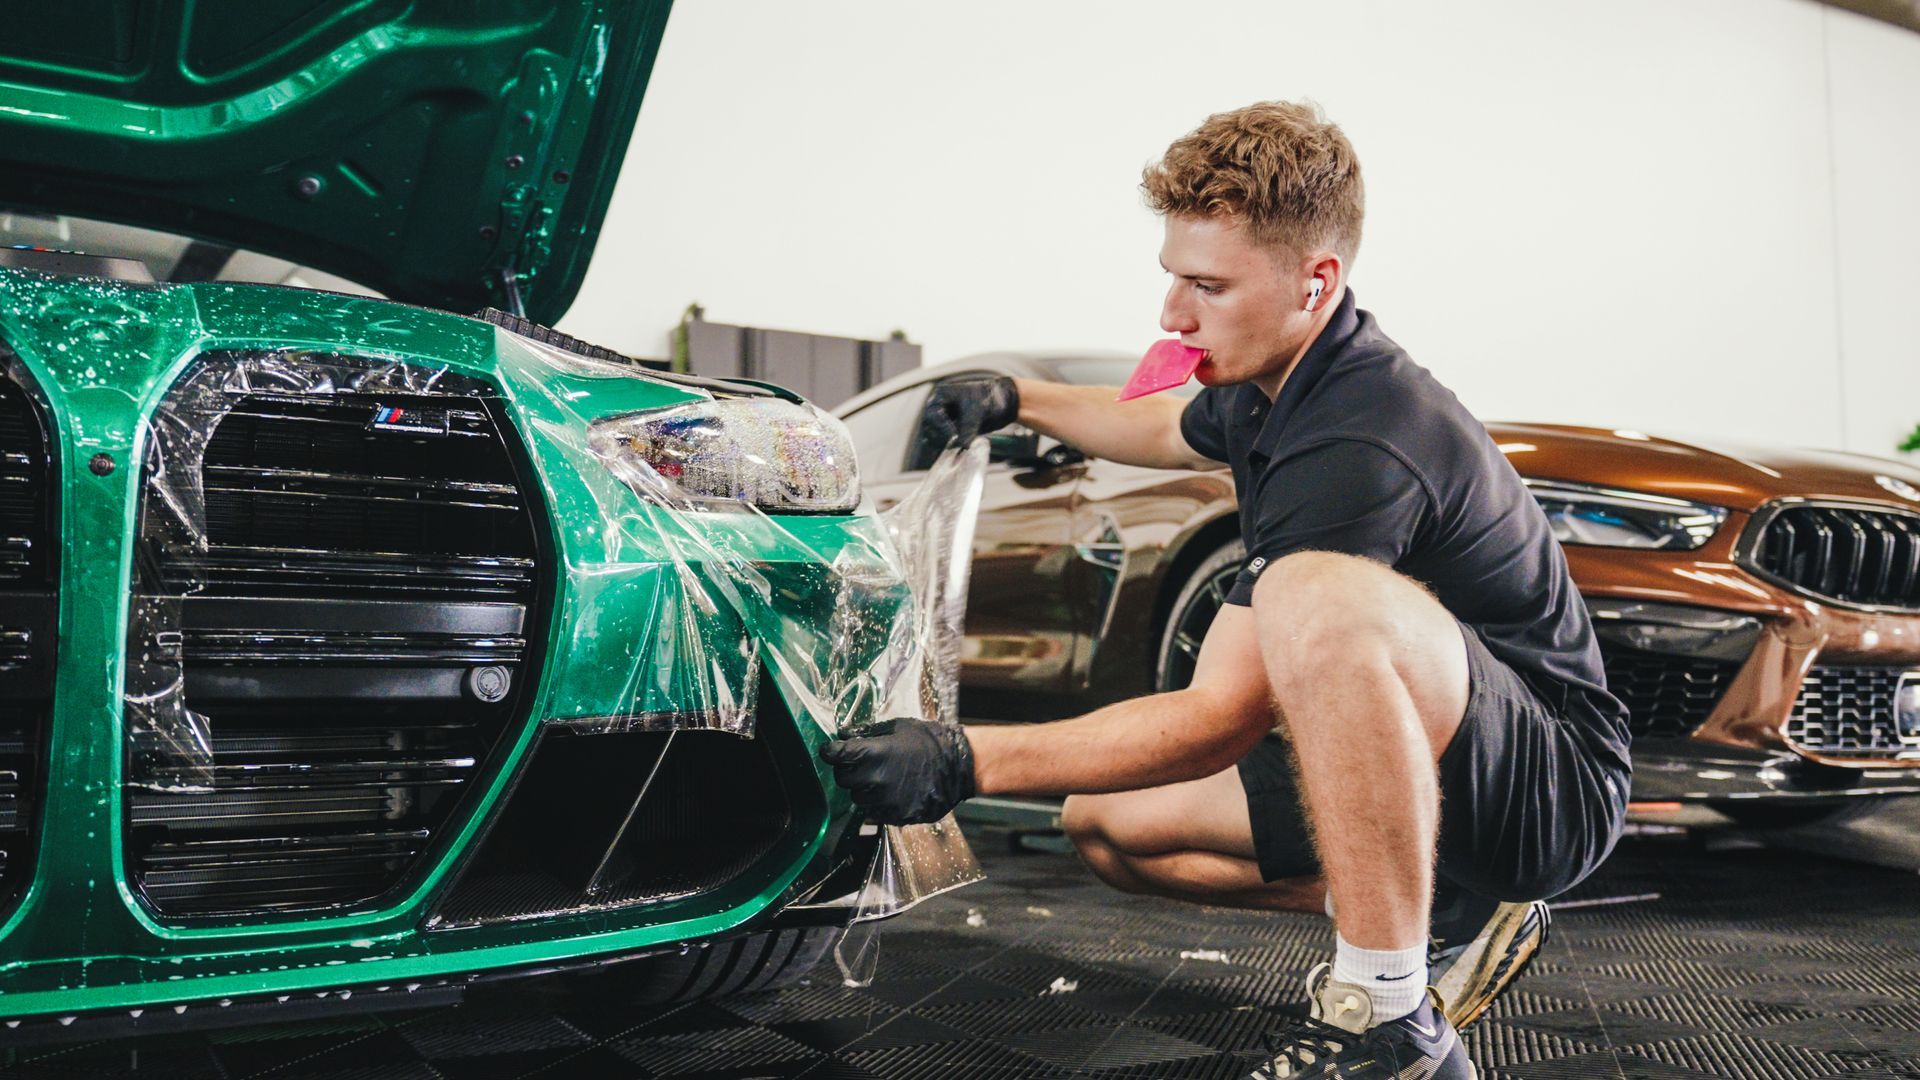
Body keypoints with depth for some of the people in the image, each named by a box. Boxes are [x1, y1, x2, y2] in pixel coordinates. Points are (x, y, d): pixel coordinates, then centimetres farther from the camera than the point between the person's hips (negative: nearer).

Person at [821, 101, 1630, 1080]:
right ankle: (1439, 911, 7)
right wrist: (1018, 400, 25)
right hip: (1410, 757, 10)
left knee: (1318, 598, -39)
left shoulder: (1360, 444, -28)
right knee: (1103, 819, 7)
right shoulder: (1273, 388, 3)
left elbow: (1221, 722, -29)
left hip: (1554, 778, -10)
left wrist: (966, 761, -30)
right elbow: (1172, 431, 30)